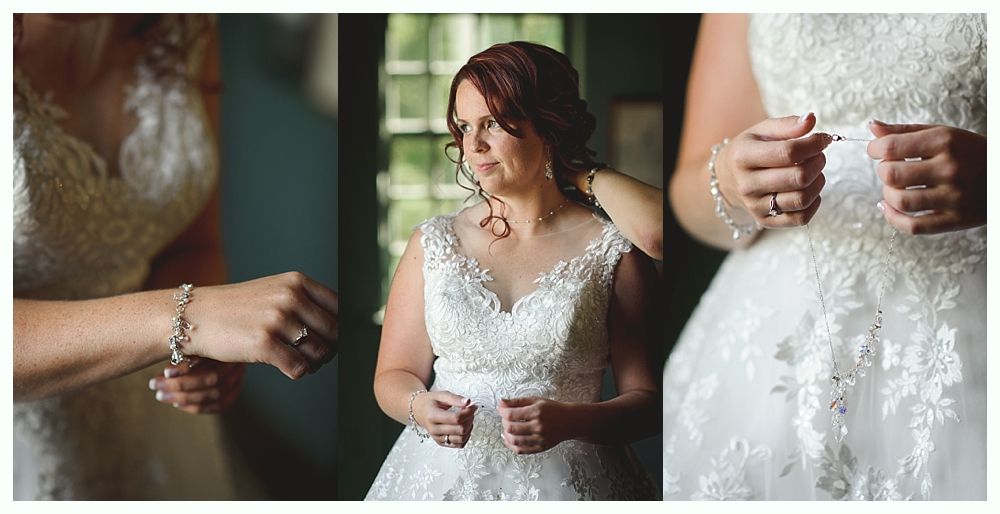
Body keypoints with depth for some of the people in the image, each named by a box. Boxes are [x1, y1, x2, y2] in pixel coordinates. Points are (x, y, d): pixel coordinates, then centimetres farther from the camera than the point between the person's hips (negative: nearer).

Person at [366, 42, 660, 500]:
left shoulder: (613, 251, 2)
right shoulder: (433, 243, 9)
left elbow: (647, 399, 0)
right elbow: (393, 375, 13)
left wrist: (570, 421, -17)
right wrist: (418, 407, -8)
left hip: (565, 479, -2)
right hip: (443, 475, 2)